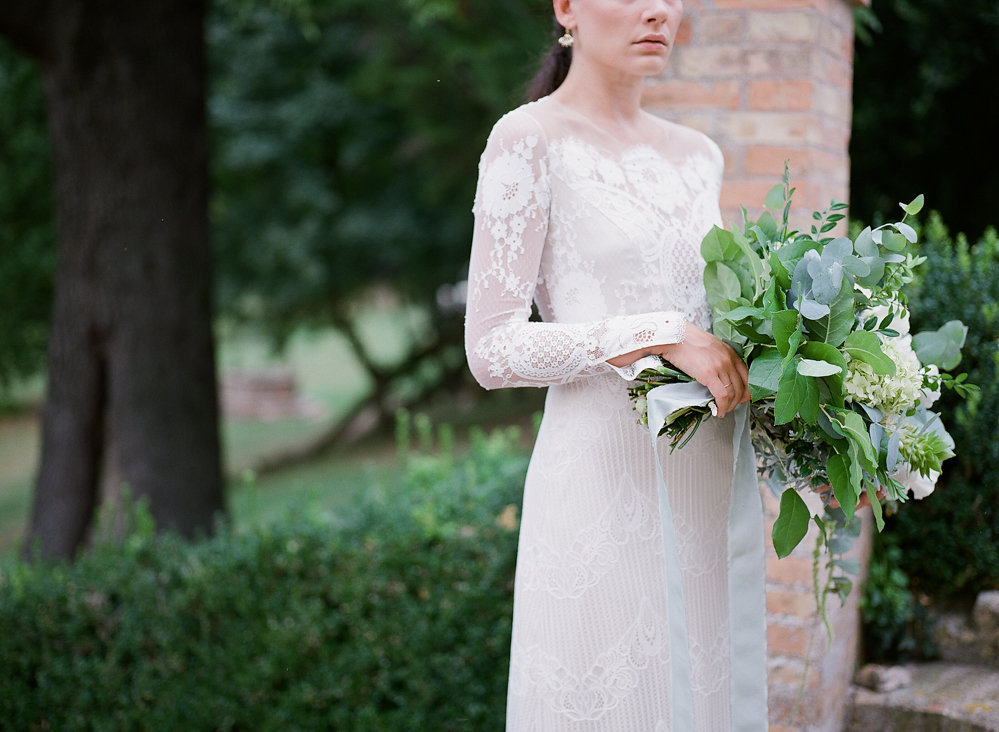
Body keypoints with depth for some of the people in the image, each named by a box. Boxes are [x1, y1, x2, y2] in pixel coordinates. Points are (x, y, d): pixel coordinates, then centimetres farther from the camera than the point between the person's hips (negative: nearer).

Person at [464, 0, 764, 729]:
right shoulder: (531, 141, -5)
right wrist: (663, 336, -17)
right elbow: (493, 349, -11)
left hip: (708, 486, 6)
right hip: (604, 480, -6)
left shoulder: (698, 157, 14)